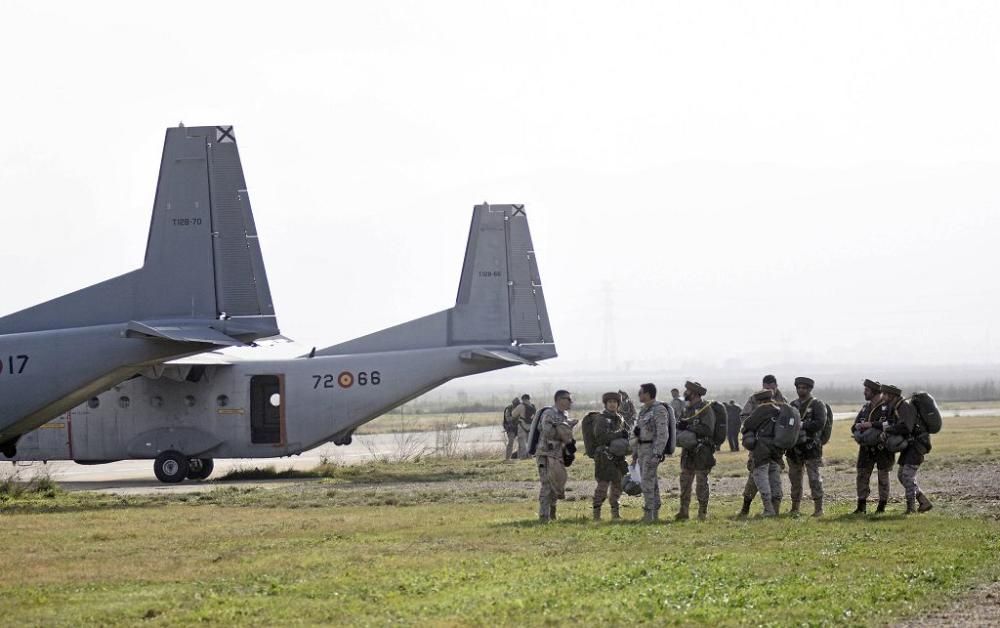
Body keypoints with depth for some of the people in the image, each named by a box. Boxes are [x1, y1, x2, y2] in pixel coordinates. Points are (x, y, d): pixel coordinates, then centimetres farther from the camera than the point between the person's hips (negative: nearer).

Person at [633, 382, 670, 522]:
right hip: (643, 448, 9)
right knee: (651, 483, 9)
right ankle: (655, 514, 12)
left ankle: (648, 514, -12)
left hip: (653, 450, -9)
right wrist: (635, 454, 20)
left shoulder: (659, 410, -15)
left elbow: (663, 434, -20)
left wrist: (657, 454, -27)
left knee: (647, 483, -13)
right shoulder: (645, 410, 14)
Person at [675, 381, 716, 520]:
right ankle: (683, 511, 12)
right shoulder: (687, 409, 15)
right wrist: (679, 429, -4)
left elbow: (708, 430, -19)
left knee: (702, 481, -2)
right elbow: (680, 426, 19)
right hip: (688, 450, 8)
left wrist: (689, 427, -19)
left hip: (702, 451, -8)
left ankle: (703, 511, 4)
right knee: (685, 481, 7)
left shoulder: (705, 409, -9)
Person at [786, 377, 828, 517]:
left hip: (810, 447, -6)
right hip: (794, 447, 6)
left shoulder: (817, 405, -3)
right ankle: (795, 508, 18)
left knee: (814, 478, -5)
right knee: (795, 478, 10)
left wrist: (802, 425, -20)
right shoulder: (793, 405, 15)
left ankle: (818, 508, -1)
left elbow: (820, 423, -15)